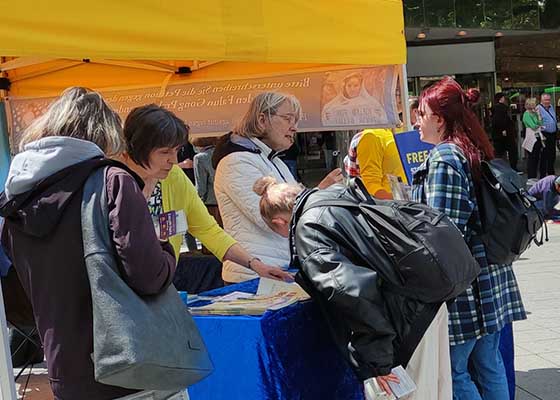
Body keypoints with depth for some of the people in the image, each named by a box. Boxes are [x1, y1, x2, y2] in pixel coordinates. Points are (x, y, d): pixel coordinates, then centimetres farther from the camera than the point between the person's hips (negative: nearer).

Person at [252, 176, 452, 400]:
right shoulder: (337, 191, 12)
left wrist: (377, 362, -19)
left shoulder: (307, 232, -12)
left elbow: (352, 290, -25)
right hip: (433, 298, 9)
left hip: (409, 321, -9)